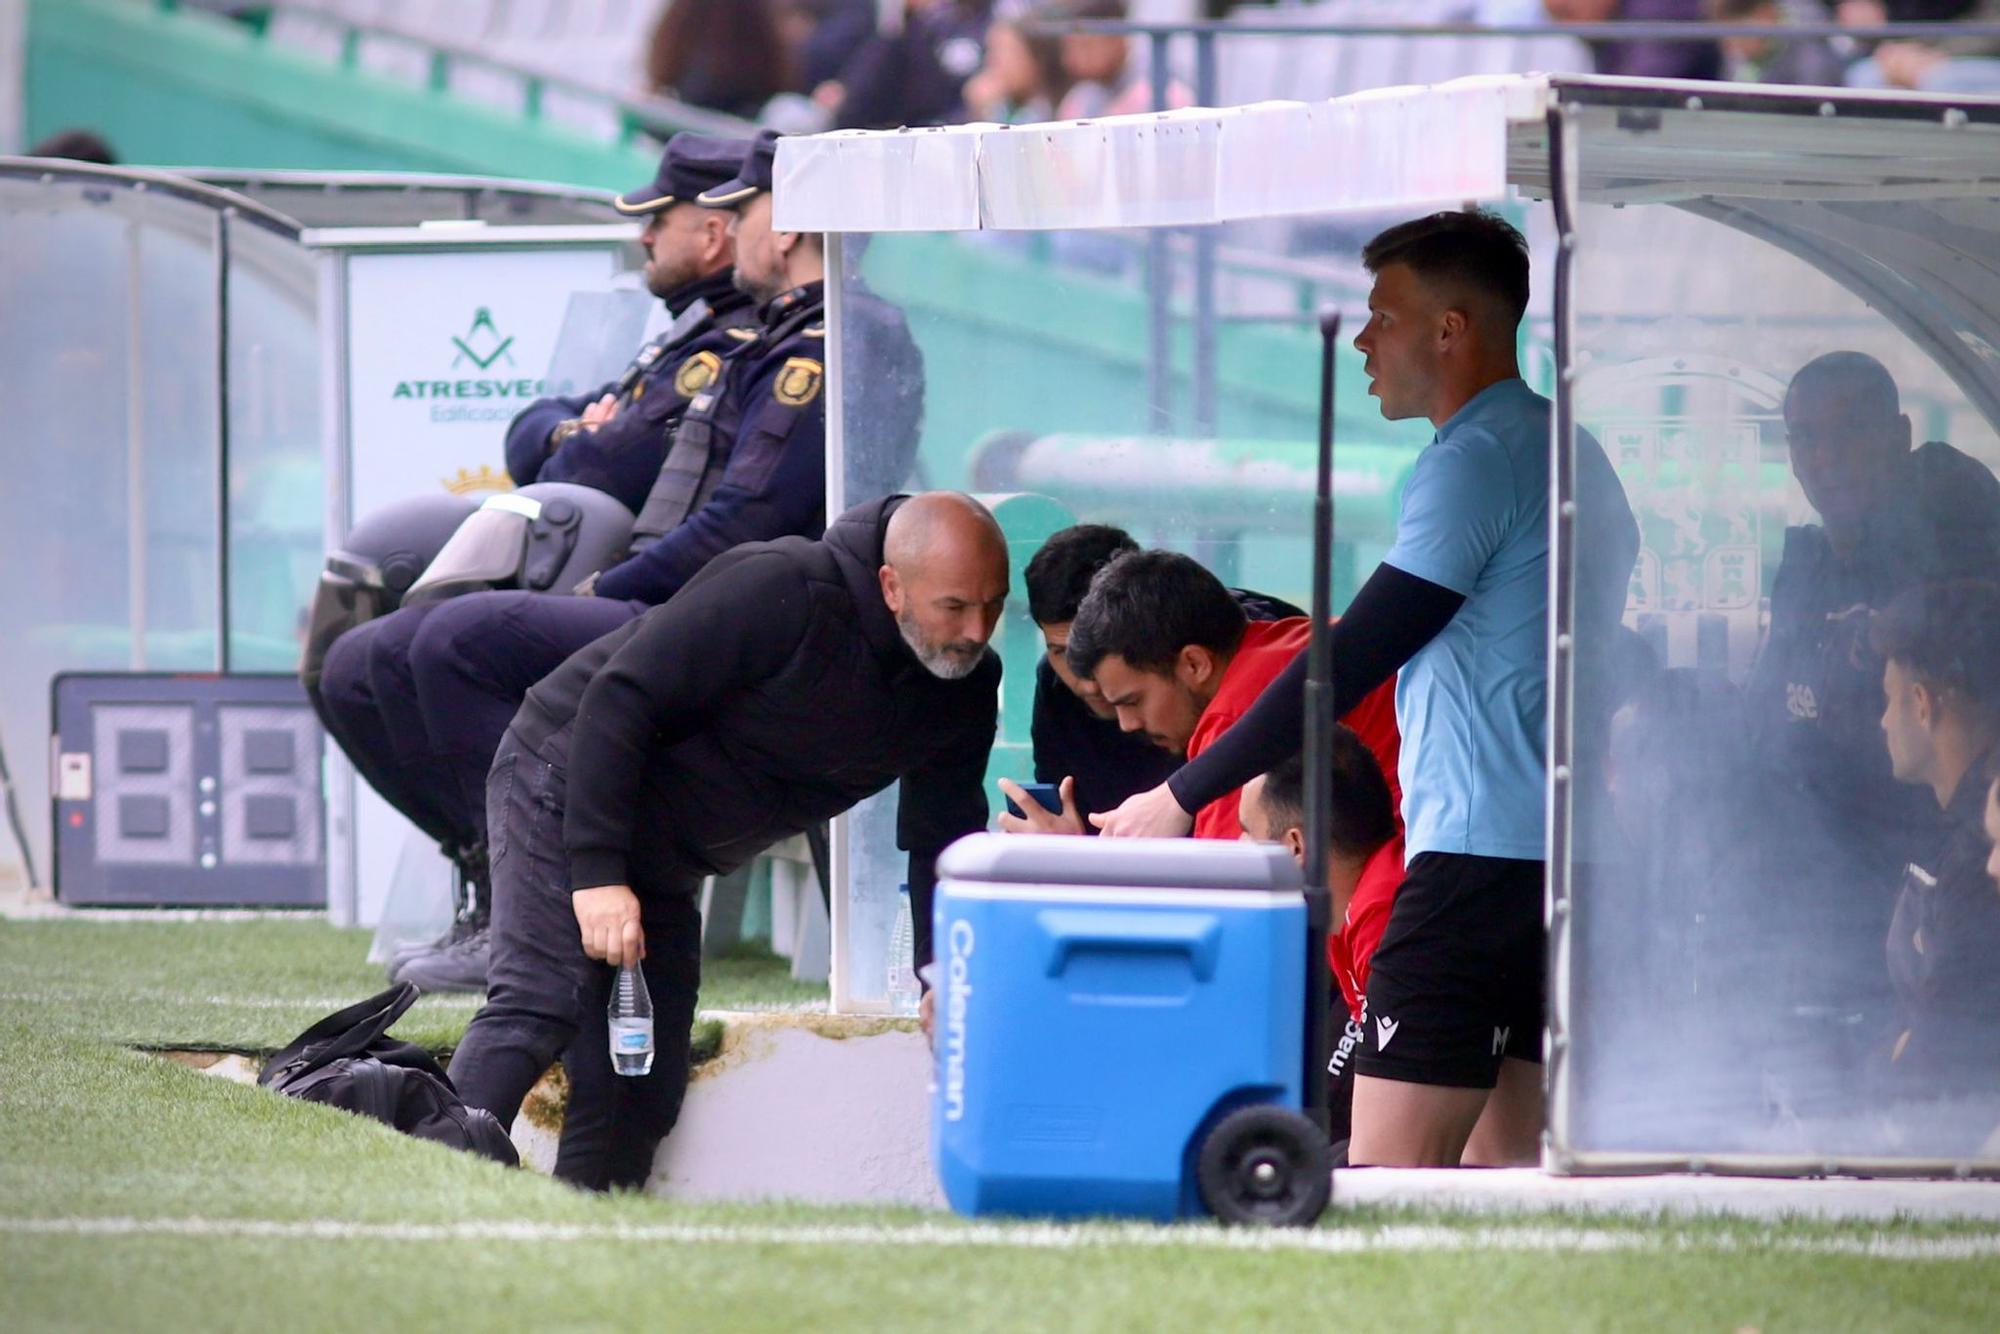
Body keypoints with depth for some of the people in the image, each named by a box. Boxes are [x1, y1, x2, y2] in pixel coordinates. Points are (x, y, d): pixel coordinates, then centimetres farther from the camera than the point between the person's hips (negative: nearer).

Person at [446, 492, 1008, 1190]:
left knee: (648, 1090, 1)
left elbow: (941, 842, 8)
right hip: (567, 784, -8)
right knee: (540, 1004, -25)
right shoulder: (778, 591, -25)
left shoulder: (965, 690, -3)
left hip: (663, 868, 8)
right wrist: (599, 872, -28)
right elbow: (619, 698, -25)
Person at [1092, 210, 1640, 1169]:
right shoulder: (1570, 450, 19)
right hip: (1575, 859, 10)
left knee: (1388, 1176, -11)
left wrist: (1181, 797, -7)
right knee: (1500, 1166, 8)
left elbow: (1351, 662, -12)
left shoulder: (1477, 459, -11)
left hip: (1482, 852, -10)